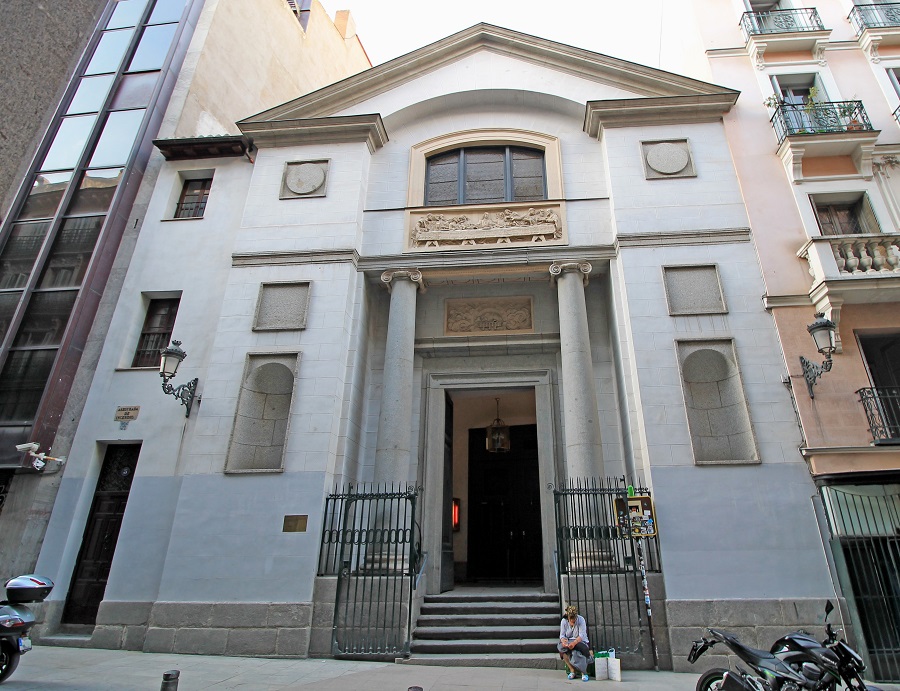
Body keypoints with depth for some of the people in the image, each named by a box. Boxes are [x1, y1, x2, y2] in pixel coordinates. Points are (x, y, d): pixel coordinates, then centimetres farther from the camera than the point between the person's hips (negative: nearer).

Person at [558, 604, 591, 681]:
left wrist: (574, 642, -40)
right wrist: (563, 641, -30)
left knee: (576, 652, -37)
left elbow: (582, 635, -20)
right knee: (560, 647, -31)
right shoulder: (564, 621, -4)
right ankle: (572, 670, -17)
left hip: (580, 641, -3)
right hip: (568, 641, 3)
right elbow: (562, 635, -4)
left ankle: (584, 673, -15)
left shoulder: (581, 620, -13)